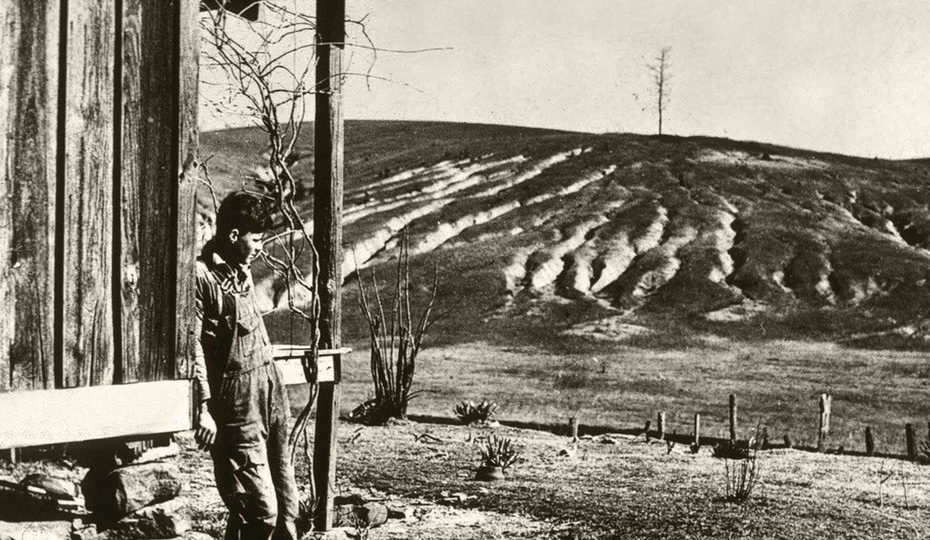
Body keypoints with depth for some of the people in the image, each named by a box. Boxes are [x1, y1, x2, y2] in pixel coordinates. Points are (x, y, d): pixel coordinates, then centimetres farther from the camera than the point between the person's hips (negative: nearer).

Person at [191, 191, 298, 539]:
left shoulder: (243, 272, 16)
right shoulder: (201, 275, -12)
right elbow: (193, 348, -16)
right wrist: (204, 408, -20)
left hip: (270, 403, 9)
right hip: (237, 411, -9)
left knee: (285, 509, 11)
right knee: (261, 510, -9)